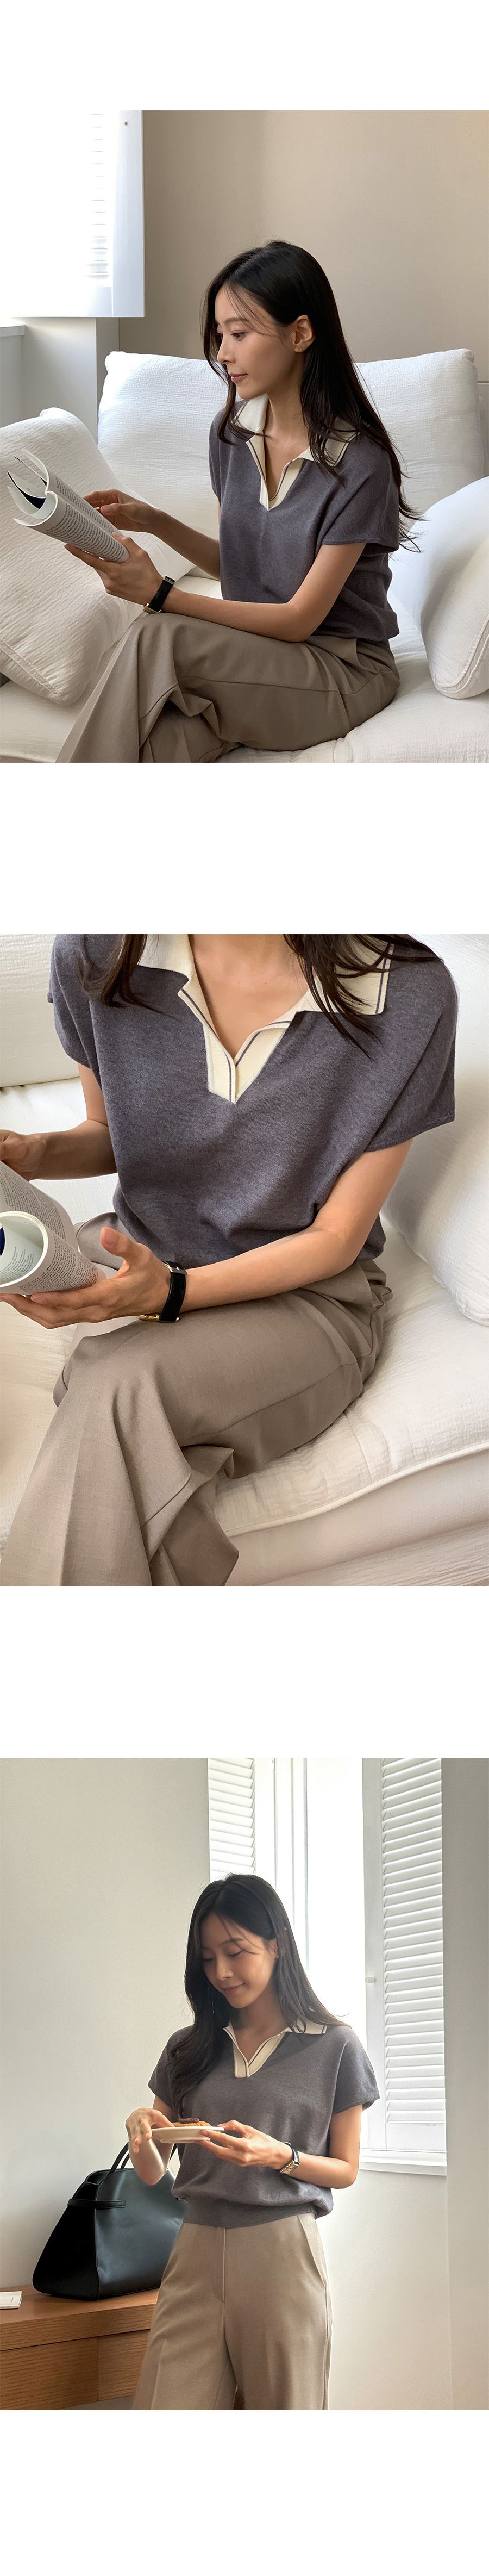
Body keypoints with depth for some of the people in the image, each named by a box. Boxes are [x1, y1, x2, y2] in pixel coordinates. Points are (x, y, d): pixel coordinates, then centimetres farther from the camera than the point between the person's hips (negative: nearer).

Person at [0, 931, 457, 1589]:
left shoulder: (410, 997, -20)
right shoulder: (96, 955, -10)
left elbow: (337, 1238, -10)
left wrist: (173, 1291, -26)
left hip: (305, 1294, -4)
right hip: (137, 1259, 4)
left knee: (120, 1394, -33)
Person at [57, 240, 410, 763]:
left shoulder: (359, 462, -17)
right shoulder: (231, 432, 5)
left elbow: (300, 618, -16)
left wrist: (161, 597, -24)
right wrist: (152, 521, -2)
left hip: (343, 667, -5)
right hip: (251, 655, 5)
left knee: (154, 642, -29)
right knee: (165, 742, -34)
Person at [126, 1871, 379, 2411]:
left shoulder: (335, 2048, 4)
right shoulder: (188, 2050, 12)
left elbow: (345, 2170, 7)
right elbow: (153, 2174, 13)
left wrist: (280, 2157, -12)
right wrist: (140, 2132, -10)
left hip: (283, 2252, -2)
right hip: (196, 2251, 2)